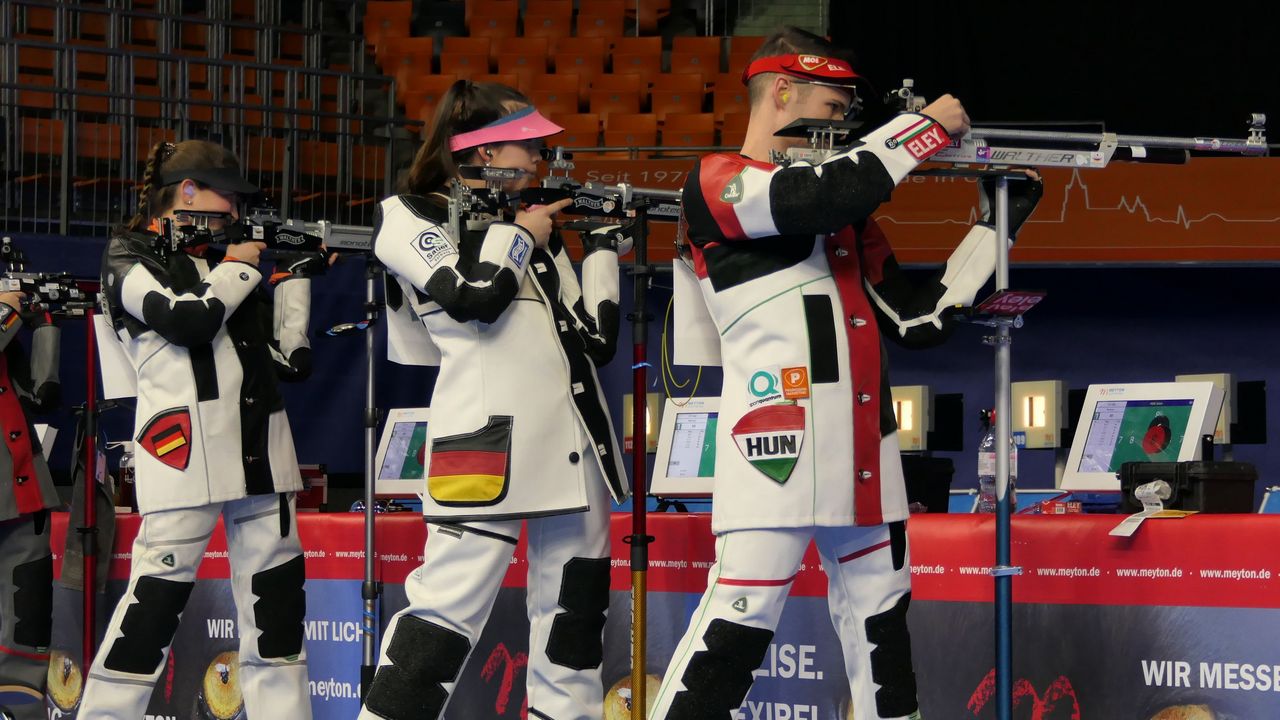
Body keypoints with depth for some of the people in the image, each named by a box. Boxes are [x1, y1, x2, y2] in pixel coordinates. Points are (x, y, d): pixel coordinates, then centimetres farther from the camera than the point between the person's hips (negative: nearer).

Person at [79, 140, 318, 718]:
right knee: (159, 588, -10)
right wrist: (240, 266, -2)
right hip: (184, 447, -7)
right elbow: (187, 320, -15)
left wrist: (298, 274, 12)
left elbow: (286, 353, 17)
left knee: (275, 586, 5)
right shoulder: (130, 256, 2)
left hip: (259, 447, 7)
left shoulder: (222, 256, 20)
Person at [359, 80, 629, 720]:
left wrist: (602, 247, 16)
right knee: (450, 604, -14)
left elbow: (596, 338, 17)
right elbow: (473, 296, -15)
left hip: (575, 443, 7)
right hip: (490, 436, -7)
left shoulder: (534, 229, 22)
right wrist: (518, 233, 1)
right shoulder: (408, 217, 4)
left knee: (575, 609, 8)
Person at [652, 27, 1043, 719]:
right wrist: (929, 124, -8)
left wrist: (1000, 219, 17)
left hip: (864, 459, 8)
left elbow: (920, 316, 21)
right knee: (739, 619, -14)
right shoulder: (716, 183, -2)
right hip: (778, 450, -8)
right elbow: (821, 193, -20)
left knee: (880, 623, 11)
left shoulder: (848, 214, 22)